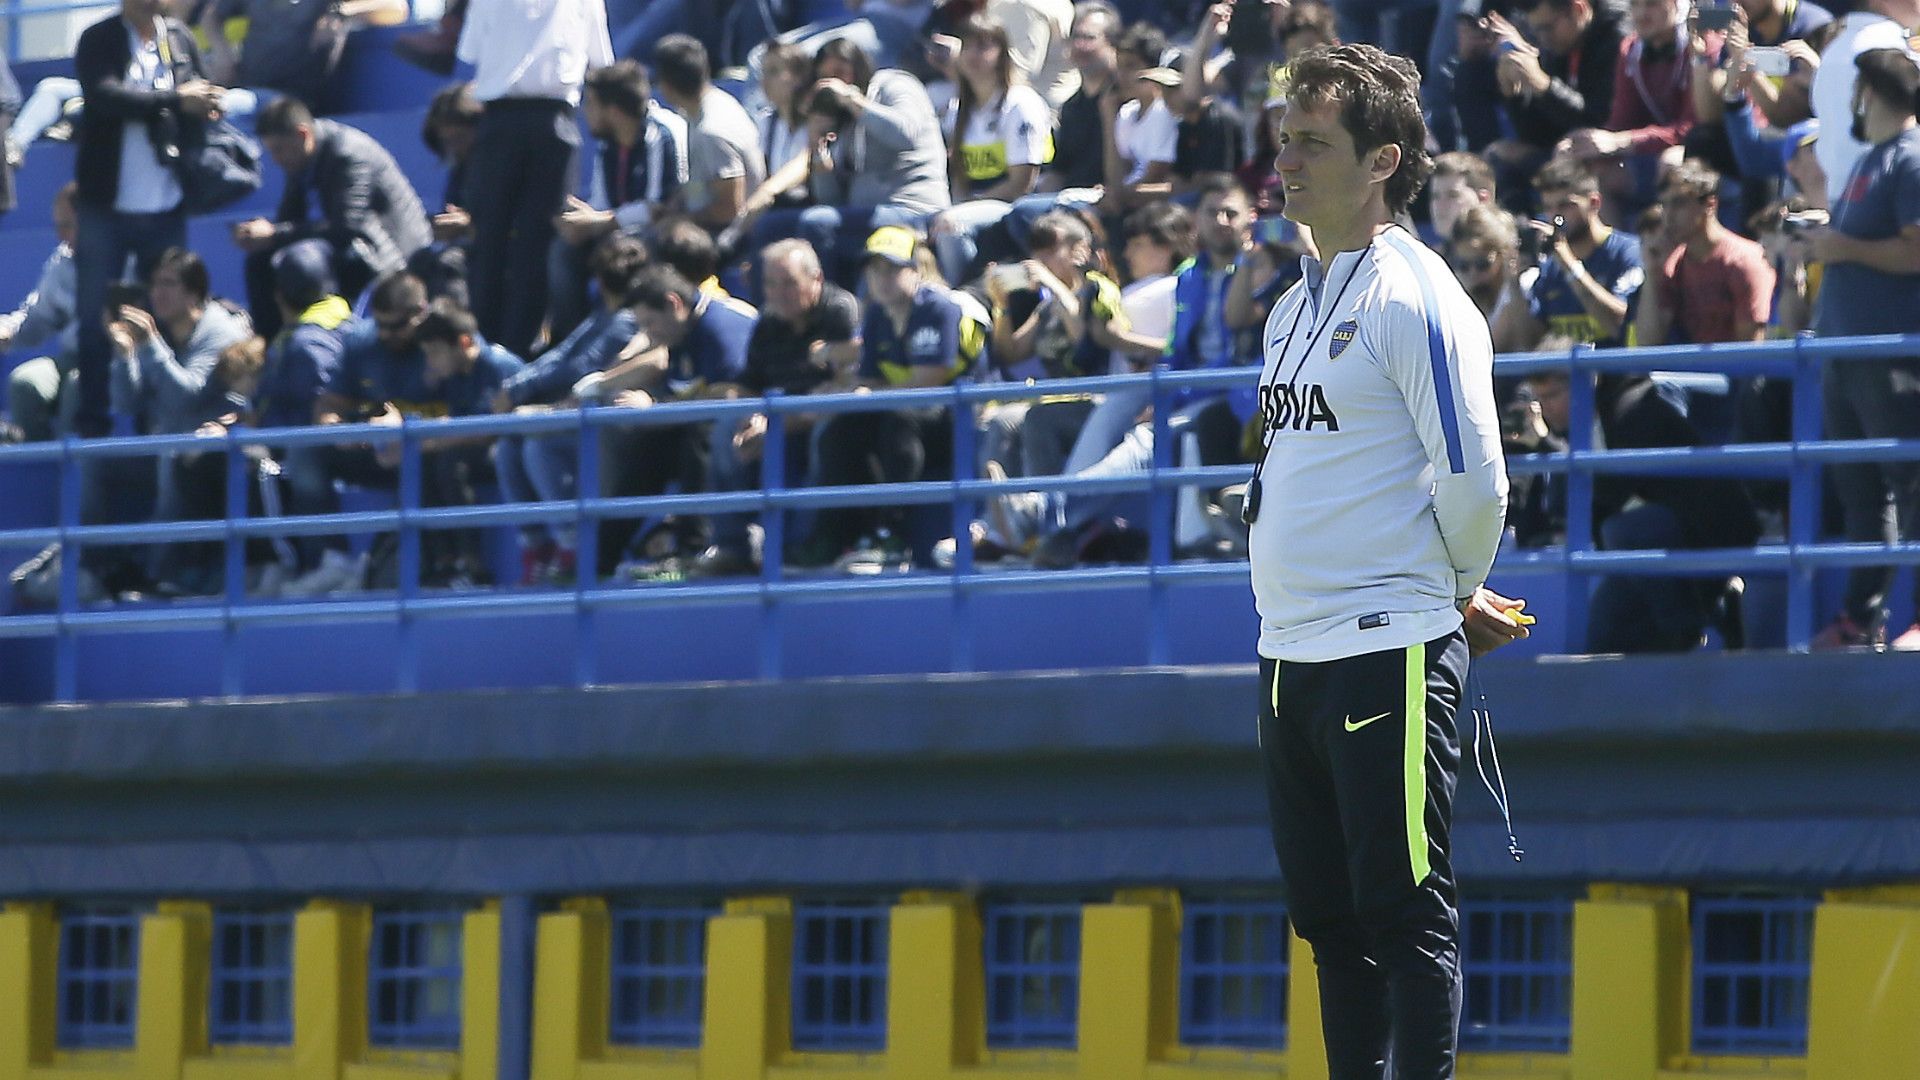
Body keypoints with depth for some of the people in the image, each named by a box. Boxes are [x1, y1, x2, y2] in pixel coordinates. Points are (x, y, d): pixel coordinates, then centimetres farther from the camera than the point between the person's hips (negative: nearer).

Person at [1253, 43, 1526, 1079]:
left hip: (1389, 653, -9)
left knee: (1404, 914, -7)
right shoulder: (1295, 306, 16)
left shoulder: (1414, 298, -11)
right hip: (1289, 654, 9)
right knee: (1328, 916, 12)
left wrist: (1456, 594, 1)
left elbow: (1473, 480, -14)